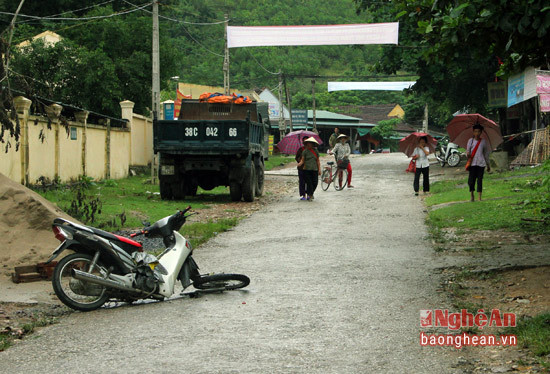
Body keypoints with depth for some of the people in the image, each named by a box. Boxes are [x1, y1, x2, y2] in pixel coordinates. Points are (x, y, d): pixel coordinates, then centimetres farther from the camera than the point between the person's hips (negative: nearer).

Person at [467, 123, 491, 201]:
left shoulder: (483, 141, 9)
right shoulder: (470, 141, 7)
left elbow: (486, 153, 16)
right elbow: (468, 150, 7)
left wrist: (488, 165, 17)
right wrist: (468, 154, -19)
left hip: (481, 163, 1)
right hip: (472, 163, -1)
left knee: (480, 180, -2)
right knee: (471, 180, -7)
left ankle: (479, 198, 1)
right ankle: (471, 195, 14)